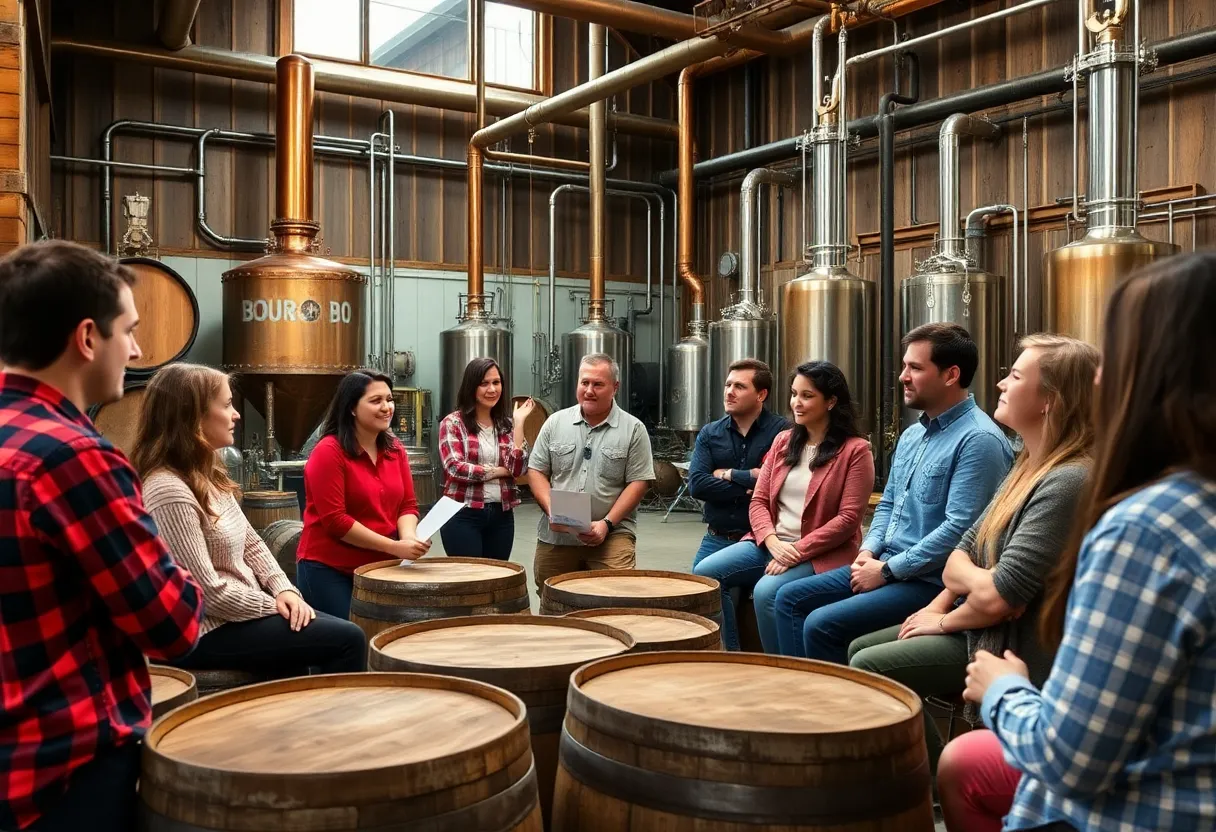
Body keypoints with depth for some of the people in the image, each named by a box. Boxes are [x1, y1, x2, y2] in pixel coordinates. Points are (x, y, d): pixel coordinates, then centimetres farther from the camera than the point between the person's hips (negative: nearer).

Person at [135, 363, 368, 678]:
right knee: (348, 639, -10)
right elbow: (209, 592, -25)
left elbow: (251, 543, 11)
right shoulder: (169, 491, -24)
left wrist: (283, 589, -5)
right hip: (206, 631, -9)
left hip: (239, 610, 9)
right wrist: (277, 606, -14)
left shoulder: (207, 475, 7)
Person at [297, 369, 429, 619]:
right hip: (329, 570, -6)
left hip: (380, 567, 6)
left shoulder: (395, 449, 7)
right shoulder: (328, 452, -14)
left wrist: (408, 537, -15)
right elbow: (334, 520, -18)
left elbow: (408, 505, 7)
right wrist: (394, 546, -20)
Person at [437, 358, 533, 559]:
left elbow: (518, 469, -4)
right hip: (464, 515, -4)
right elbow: (454, 468, -14)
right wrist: (497, 471, -7)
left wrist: (519, 423, -6)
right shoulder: (453, 423, -2)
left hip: (501, 515, 5)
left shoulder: (506, 424, 9)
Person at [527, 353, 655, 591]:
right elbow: (536, 471, 9)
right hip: (555, 536, 3)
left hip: (612, 535, -2)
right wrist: (551, 510, -8)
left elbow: (638, 482, -3)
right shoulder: (555, 423, 8)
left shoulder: (633, 429, 1)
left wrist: (607, 523, -13)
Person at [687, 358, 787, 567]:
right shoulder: (709, 434, 7)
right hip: (716, 539, 4)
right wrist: (747, 488, -13)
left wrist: (728, 474, -6)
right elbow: (696, 484, -6)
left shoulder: (781, 431, -4)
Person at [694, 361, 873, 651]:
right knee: (705, 572, -13)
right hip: (769, 544, 6)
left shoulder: (855, 450, -5)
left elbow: (848, 519, -12)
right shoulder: (783, 441, 13)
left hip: (820, 554, -6)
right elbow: (759, 500, 9)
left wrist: (797, 551, -18)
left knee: (766, 591, -31)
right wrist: (773, 542, -11)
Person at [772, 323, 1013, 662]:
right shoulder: (912, 434, 13)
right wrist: (869, 551, 1)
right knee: (790, 598, 5)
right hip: (886, 564, 9)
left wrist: (887, 570, -18)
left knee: (822, 624, -20)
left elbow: (959, 528, -24)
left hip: (929, 582, -9)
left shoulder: (979, 440, -18)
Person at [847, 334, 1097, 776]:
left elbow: (996, 600, -27)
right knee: (860, 648, 11)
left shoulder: (1067, 482, -24)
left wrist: (947, 622, -8)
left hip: (1013, 651, -10)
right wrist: (938, 607, -10)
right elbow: (958, 559, 10)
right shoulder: (1028, 467, 7)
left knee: (868, 668, -11)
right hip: (977, 627, 10)